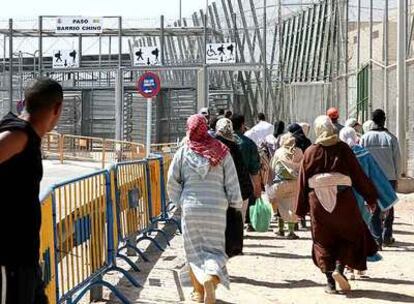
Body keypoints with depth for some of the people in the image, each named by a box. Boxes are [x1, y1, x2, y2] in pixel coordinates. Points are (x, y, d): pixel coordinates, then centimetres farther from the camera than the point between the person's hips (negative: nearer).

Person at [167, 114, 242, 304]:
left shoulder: (183, 152, -2)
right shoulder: (221, 152, -2)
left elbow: (172, 181, 1)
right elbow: (232, 182, -1)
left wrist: (180, 201, 15)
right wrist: (236, 204, 9)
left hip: (191, 207, 0)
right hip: (217, 208, 0)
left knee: (195, 249, 11)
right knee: (214, 247, 7)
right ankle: (211, 277, -22)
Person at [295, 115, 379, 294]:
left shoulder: (310, 152, 0)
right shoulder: (343, 149, -3)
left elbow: (303, 182, 3)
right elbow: (359, 175, 0)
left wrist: (301, 209, 10)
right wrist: (371, 198, 8)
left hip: (318, 201, 1)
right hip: (343, 198, -1)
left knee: (323, 242, 11)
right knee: (351, 235, 15)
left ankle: (330, 283, 5)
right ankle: (339, 268, -5)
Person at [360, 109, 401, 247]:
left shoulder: (365, 138, -3)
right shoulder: (391, 138, -5)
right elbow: (397, 159, -1)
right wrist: (396, 177, 10)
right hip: (389, 177, 0)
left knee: (374, 209, 6)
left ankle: (377, 237, 0)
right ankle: (387, 237, 16)